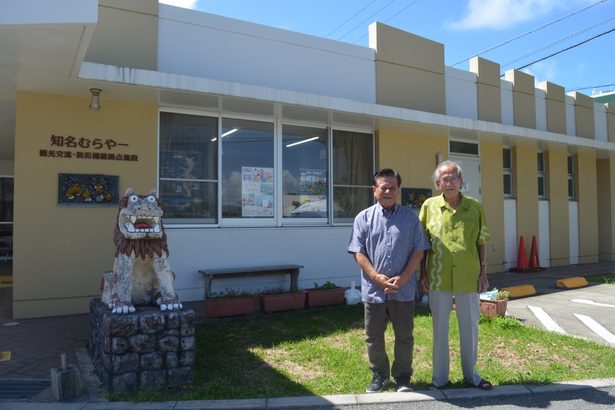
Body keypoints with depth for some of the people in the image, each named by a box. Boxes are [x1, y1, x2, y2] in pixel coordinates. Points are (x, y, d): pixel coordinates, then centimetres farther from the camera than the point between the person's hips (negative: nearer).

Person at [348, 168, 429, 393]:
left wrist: (403, 278, -11)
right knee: (373, 337, 12)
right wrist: (377, 277, -13)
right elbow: (358, 252, -2)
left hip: (404, 289, 0)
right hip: (373, 289, 0)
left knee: (404, 336, 12)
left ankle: (402, 377, 30)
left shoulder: (410, 217, 2)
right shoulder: (364, 218, 1)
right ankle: (379, 376, 30)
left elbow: (418, 251, 0)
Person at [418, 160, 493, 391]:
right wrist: (423, 273, 0)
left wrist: (483, 273, 2)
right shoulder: (429, 206, -1)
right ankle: (439, 376, 25)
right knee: (439, 327, 10)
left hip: (468, 277, 1)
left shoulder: (475, 207, 1)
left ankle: (471, 373, 32)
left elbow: (481, 242, 6)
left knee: (470, 326, 13)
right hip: (438, 277, 0)